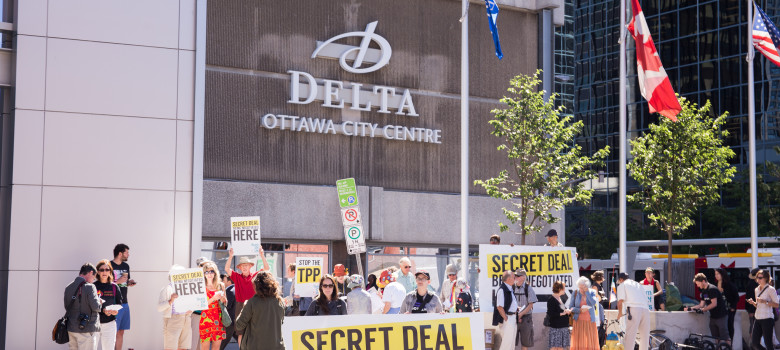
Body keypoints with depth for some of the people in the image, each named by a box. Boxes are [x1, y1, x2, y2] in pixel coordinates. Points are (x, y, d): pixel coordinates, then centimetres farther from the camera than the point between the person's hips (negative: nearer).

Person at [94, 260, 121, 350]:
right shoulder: (93, 286, -3)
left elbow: (119, 303, 12)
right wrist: (102, 310, -17)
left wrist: (116, 310, -9)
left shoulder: (114, 287, 6)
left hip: (110, 323, 2)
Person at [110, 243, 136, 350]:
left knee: (121, 332, 10)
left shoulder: (126, 266, 15)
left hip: (124, 303, 7)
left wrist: (129, 283, 5)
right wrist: (118, 282, -17)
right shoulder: (109, 266, -8)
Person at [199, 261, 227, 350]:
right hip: (206, 318, -4)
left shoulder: (221, 285, 8)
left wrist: (222, 298, -6)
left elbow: (225, 302, 17)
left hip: (218, 318, 4)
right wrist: (214, 298, -19)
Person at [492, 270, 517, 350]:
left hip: (513, 318, 10)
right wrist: (506, 319, -18)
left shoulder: (510, 289, 13)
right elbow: (499, 307, -23)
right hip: (507, 319, -10)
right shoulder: (502, 290, -18)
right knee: (506, 343, -8)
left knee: (511, 343, 15)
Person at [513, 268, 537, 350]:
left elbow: (531, 305, -4)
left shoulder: (528, 288, -2)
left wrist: (521, 314, -12)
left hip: (526, 317, -1)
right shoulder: (512, 288, 2)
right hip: (513, 317, 1)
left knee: (525, 342, 5)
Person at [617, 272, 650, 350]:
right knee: (644, 336, 12)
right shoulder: (638, 284, 32)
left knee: (629, 335, -10)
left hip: (634, 309, -5)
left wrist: (620, 313, 13)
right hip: (645, 309, 5)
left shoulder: (622, 285, 14)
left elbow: (620, 301, 0)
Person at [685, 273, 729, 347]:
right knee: (716, 338, 9)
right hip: (713, 317, 9)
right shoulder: (703, 291, 11)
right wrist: (690, 308, 2)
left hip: (721, 316, -9)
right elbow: (701, 304, 12)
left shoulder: (712, 289, -16)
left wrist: (702, 309, -21)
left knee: (725, 338, -7)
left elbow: (714, 304, -22)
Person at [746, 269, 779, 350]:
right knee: (754, 343, 3)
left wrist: (765, 301, -19)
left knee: (768, 343, -4)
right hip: (758, 319, 7)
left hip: (767, 319, -7)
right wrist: (753, 303, 2)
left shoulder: (770, 289, -6)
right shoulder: (757, 289, 15)